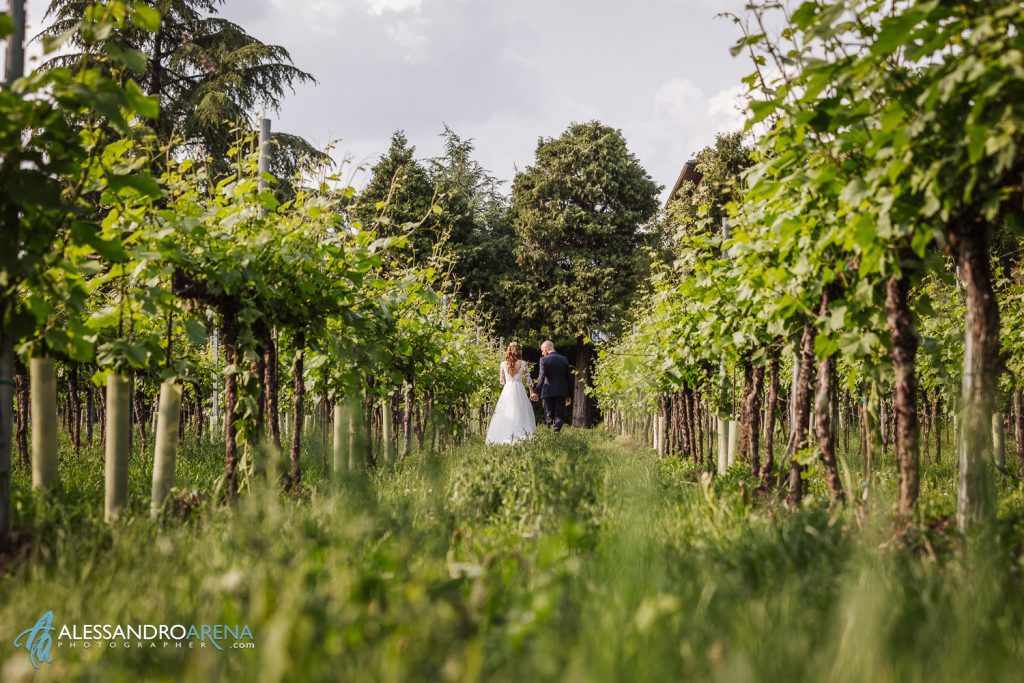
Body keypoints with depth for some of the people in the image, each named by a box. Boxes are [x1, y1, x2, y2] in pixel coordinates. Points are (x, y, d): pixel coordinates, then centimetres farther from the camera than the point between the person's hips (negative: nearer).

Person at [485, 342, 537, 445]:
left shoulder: (503, 364, 1)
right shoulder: (523, 363, -1)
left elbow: (502, 381, 7)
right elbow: (528, 379, 4)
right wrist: (532, 391, 15)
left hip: (507, 390, 1)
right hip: (519, 390, -1)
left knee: (506, 413, 3)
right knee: (520, 413, 2)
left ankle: (505, 437, -3)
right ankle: (521, 436, -7)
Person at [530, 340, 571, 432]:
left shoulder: (544, 360, -6)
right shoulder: (564, 359, 7)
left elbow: (541, 377, -16)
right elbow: (568, 378, 10)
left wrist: (535, 392, -19)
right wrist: (569, 395, 15)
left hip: (548, 392, -3)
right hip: (561, 392, 3)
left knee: (549, 417, 5)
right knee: (559, 416, 5)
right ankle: (557, 433, -9)